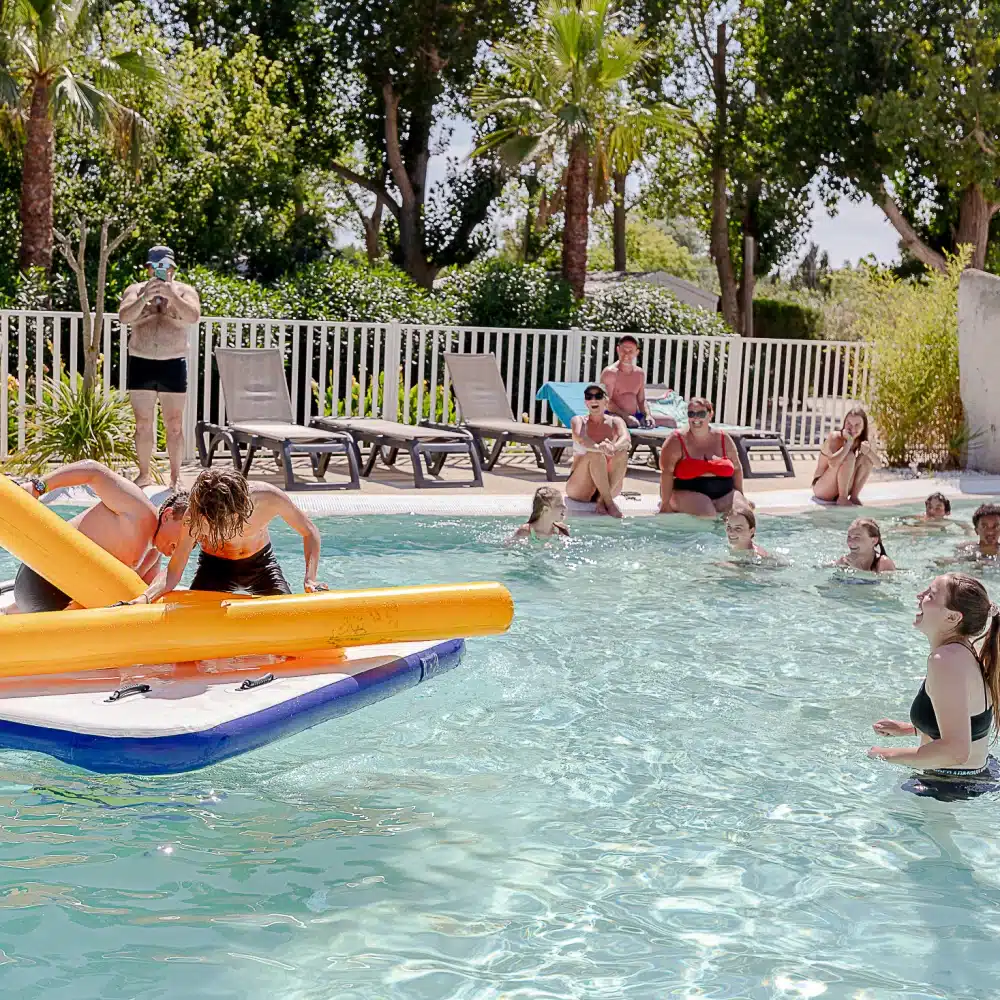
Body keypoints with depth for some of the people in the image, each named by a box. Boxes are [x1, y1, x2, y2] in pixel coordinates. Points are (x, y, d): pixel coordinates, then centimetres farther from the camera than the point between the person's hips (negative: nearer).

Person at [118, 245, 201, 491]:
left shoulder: (184, 291, 6)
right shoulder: (136, 290, 8)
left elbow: (193, 317, -13)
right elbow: (124, 316, -9)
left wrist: (171, 295, -23)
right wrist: (145, 297, -22)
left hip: (173, 364, -1)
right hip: (141, 363, 1)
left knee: (174, 424, -1)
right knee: (143, 423, 5)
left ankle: (175, 476, 6)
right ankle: (144, 474, 14)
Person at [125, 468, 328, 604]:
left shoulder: (269, 498, -33)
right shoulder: (195, 516, -34)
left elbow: (309, 532, -16)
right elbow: (173, 572, -28)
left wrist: (310, 579, -29)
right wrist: (144, 598, -48)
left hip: (261, 562, 0)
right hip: (215, 566, 0)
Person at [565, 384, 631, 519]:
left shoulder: (615, 422, 3)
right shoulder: (578, 421, 0)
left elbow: (626, 439, -20)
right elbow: (580, 439, -24)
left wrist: (613, 447, -44)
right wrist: (598, 447, -47)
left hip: (609, 486, 2)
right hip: (579, 487, -2)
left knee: (622, 453, -24)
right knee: (596, 454, -30)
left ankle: (602, 500, -30)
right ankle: (609, 502, -34)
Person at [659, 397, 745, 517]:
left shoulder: (723, 439, 11)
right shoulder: (677, 441, -1)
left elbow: (736, 469, 19)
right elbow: (667, 472, -10)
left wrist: (740, 496, 10)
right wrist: (666, 503, -19)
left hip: (724, 493, 4)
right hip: (689, 492, -4)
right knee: (708, 514, -33)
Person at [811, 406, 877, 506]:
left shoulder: (860, 441, -1)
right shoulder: (835, 438, -20)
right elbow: (833, 463, -38)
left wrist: (868, 451, -26)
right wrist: (849, 442, -33)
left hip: (841, 488, 6)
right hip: (821, 487, -6)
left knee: (867, 458, -9)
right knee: (849, 456, -27)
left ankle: (854, 496, -6)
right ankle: (842, 498, -19)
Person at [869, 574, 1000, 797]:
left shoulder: (946, 659, -26)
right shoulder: (966, 651, 5)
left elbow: (956, 751, -33)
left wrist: (889, 755, -21)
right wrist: (907, 729, 17)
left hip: (955, 789, -10)